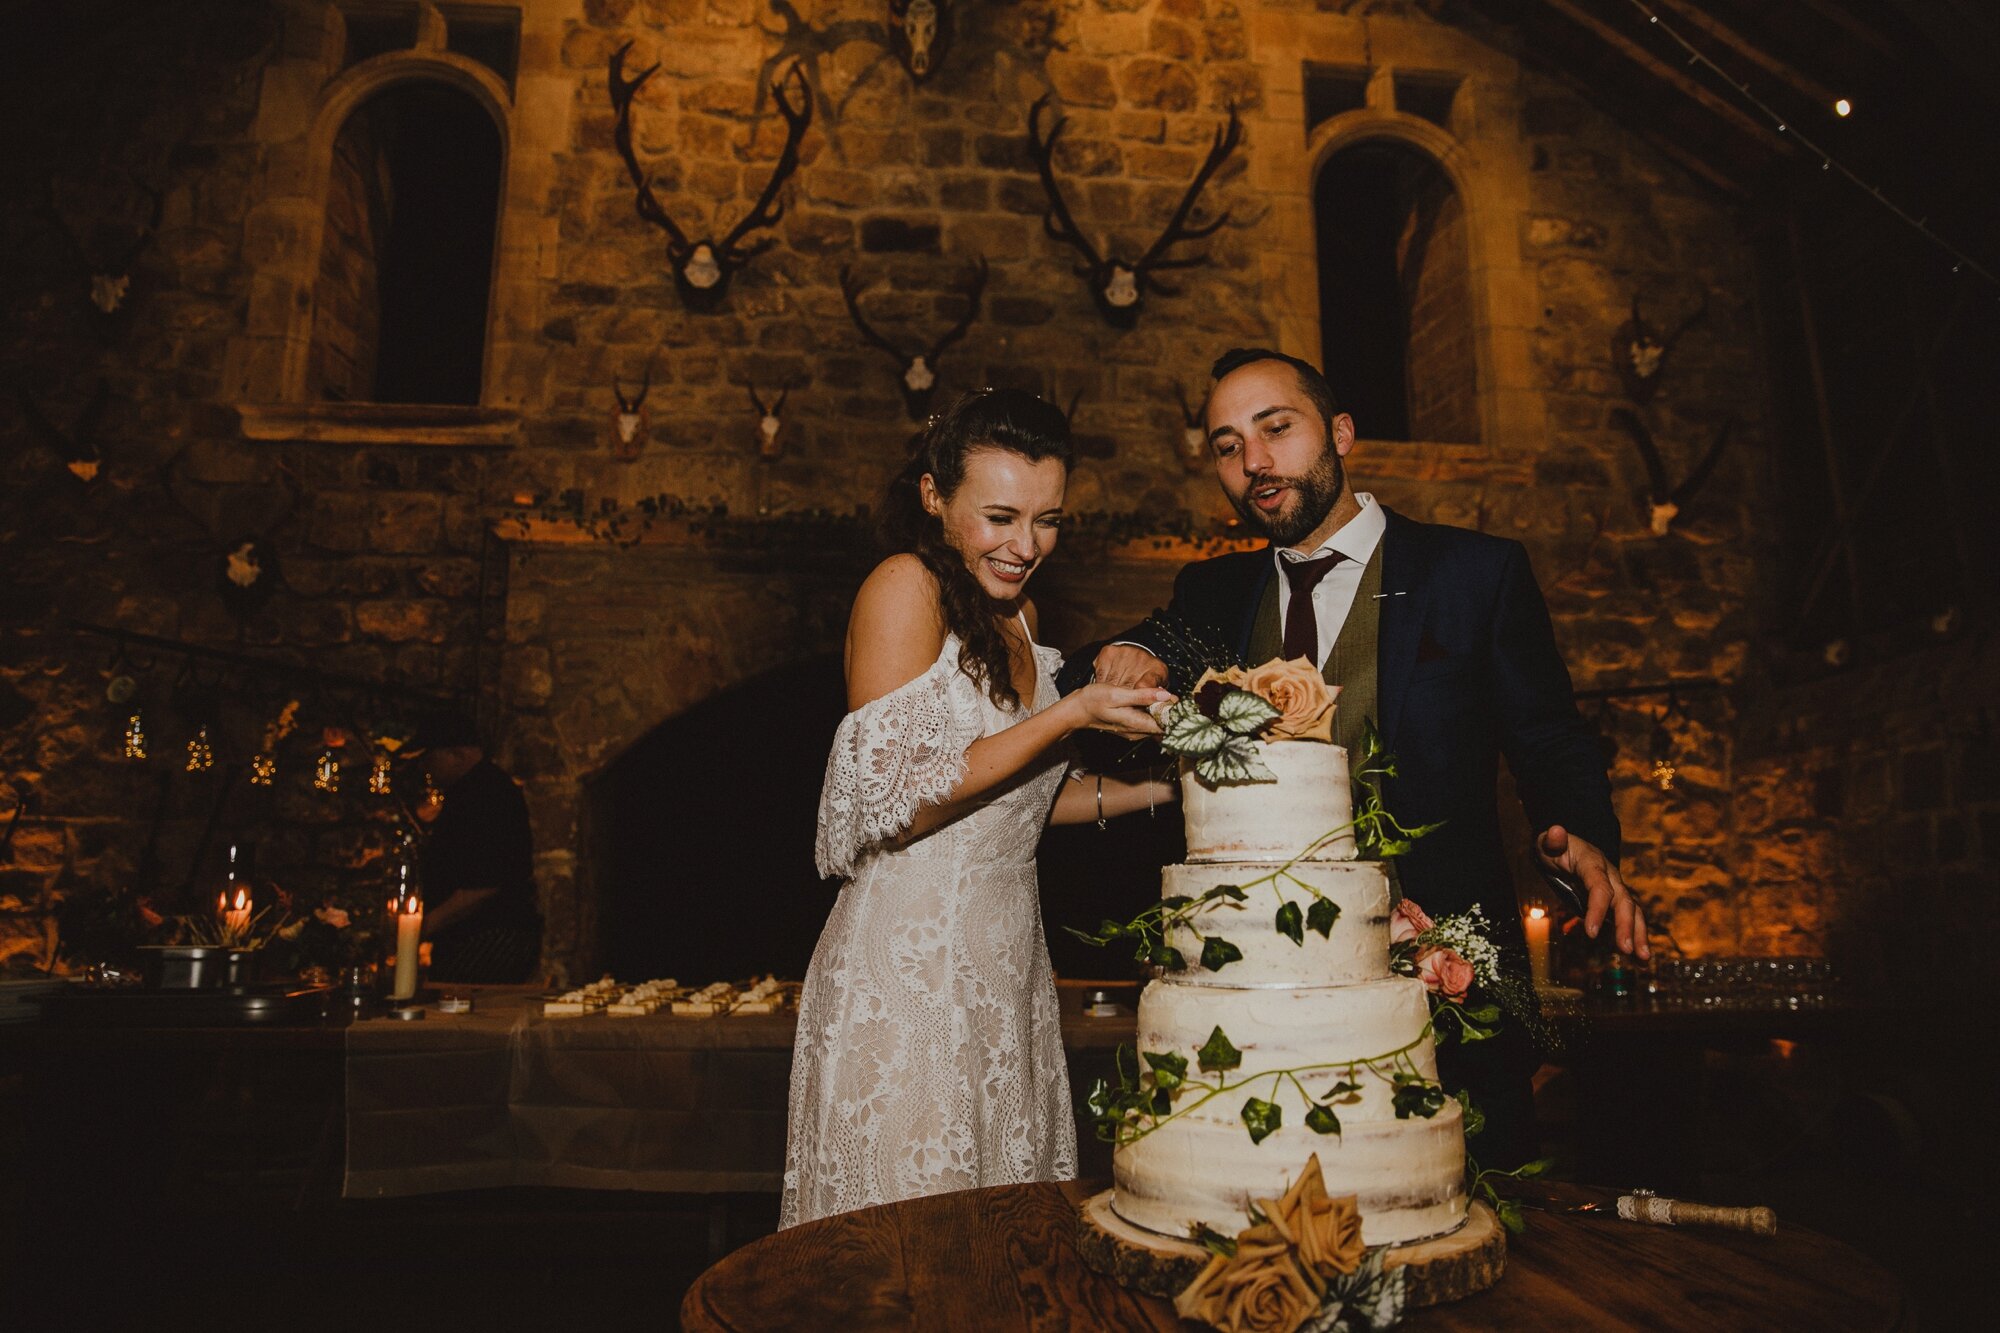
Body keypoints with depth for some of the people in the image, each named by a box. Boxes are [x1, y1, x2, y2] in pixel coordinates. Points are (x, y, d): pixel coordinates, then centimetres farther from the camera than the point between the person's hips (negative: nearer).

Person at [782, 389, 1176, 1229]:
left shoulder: (1017, 613, 11)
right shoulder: (905, 587, -12)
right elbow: (900, 800, -18)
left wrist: (1149, 790, 5)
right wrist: (1072, 714, -18)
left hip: (1007, 963, 7)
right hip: (908, 964, -7)